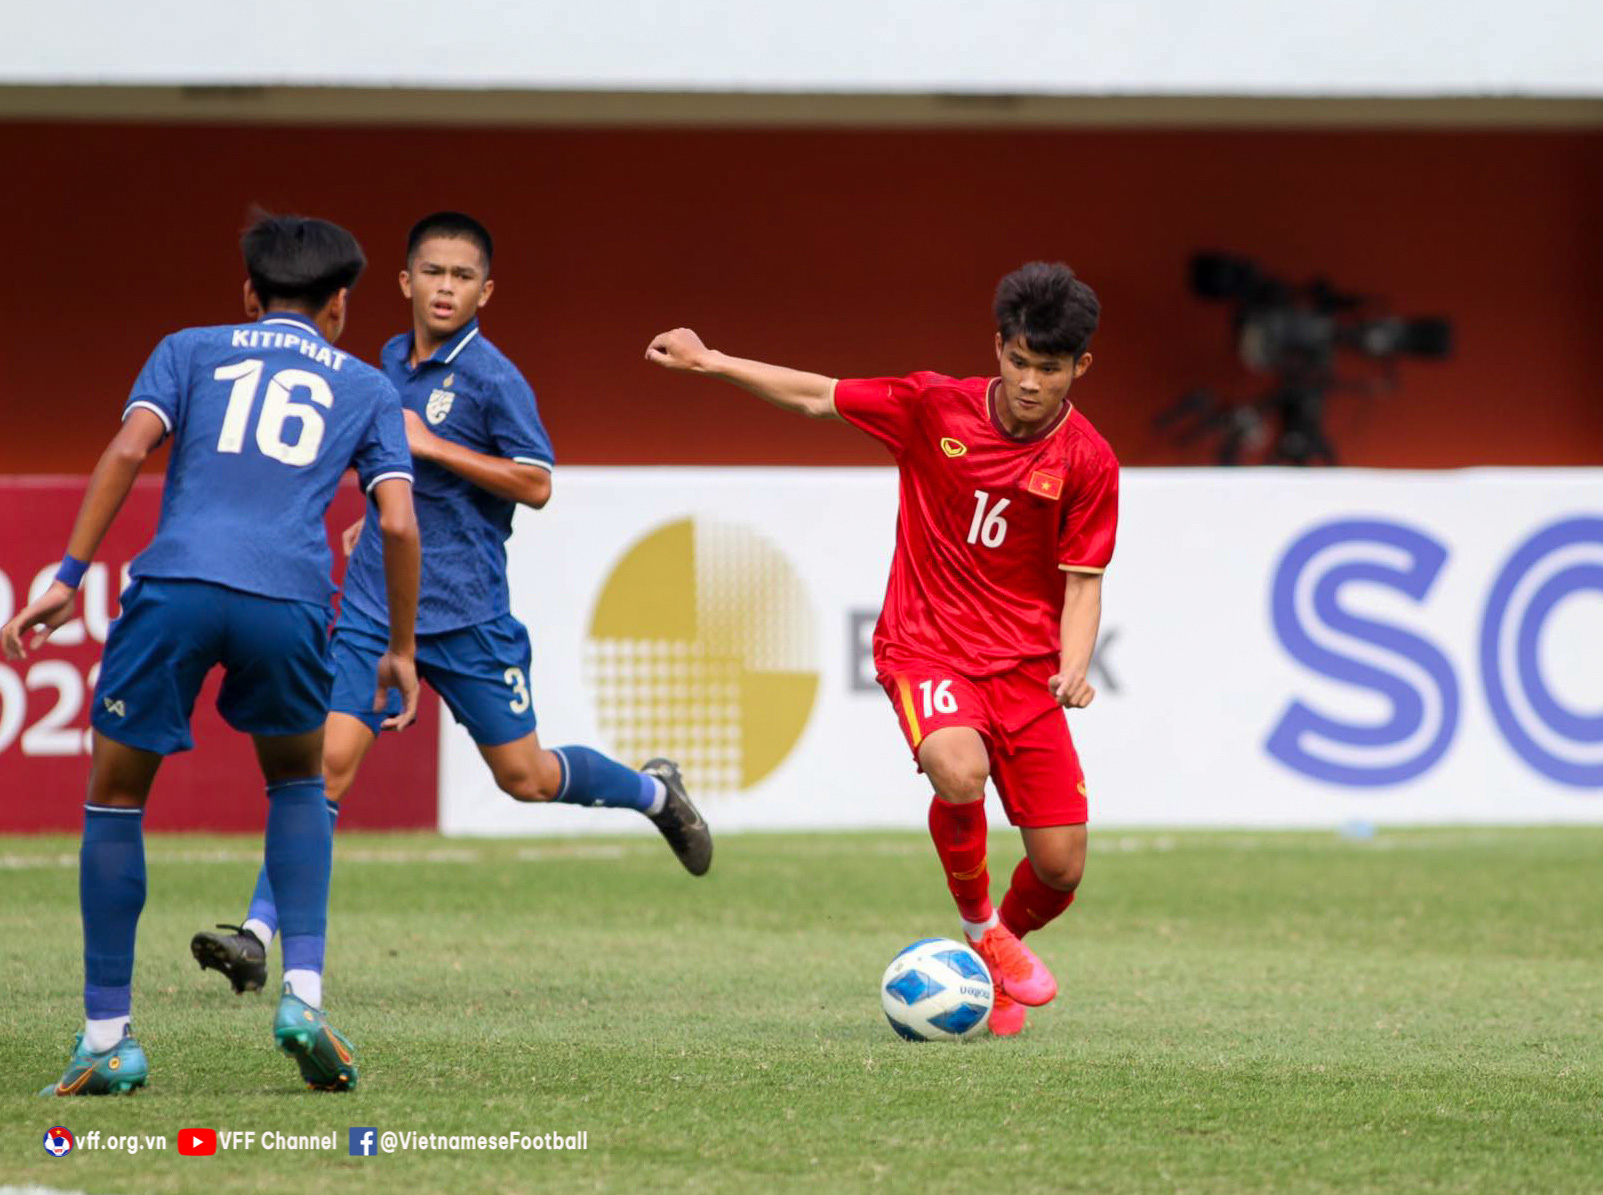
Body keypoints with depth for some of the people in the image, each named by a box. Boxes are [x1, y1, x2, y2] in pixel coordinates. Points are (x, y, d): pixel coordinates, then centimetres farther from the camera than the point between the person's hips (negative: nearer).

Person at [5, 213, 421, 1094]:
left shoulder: (192, 351, 22)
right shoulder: (365, 388, 24)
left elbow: (128, 450, 4)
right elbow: (397, 524, 11)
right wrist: (401, 651, 21)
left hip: (175, 585, -1)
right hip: (290, 597, 1)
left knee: (115, 797, 15)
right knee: (297, 782, 26)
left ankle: (107, 1036, 10)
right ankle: (302, 992, 7)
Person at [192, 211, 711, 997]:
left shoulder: (492, 377, -11)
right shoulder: (394, 362, 10)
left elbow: (535, 484, -16)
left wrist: (431, 446, -20)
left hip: (465, 613, -4)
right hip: (374, 607, 4)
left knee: (524, 777, 6)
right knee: (327, 758, -10)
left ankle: (653, 792, 35)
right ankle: (258, 935, -14)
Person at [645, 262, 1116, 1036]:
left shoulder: (1088, 464, -7)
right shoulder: (934, 407, -7)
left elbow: (1082, 582, -2)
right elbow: (817, 398, 5)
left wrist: (1073, 669, -20)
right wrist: (711, 363, 0)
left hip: (1026, 666, 1)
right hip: (927, 647, -1)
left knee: (1060, 868, -4)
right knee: (958, 771, -34)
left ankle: (1002, 948, 32)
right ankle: (977, 929, -4)